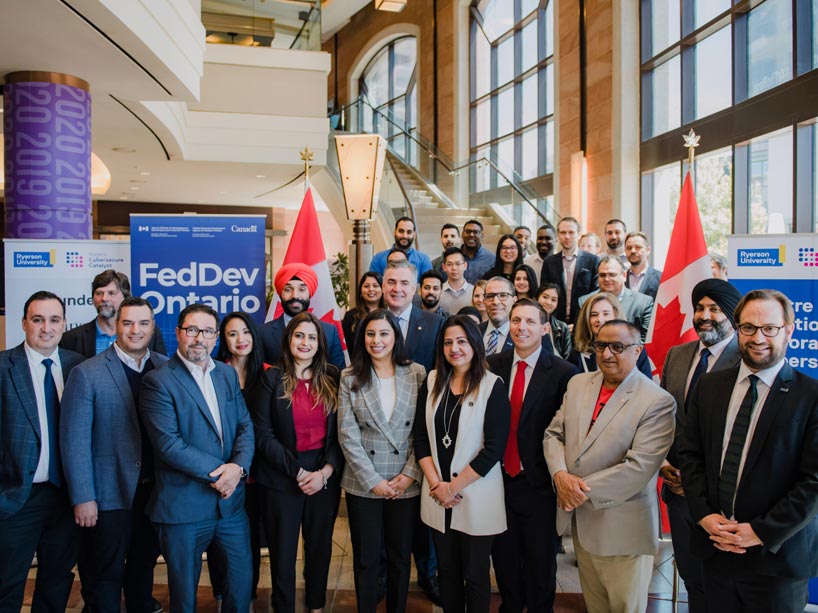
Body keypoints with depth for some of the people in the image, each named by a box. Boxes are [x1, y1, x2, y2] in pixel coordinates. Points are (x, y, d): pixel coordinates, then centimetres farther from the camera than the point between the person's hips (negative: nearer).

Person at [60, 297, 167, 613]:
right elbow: (74, 440, -10)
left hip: (154, 489, 4)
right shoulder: (86, 374, -9)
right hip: (109, 492, -3)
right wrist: (82, 498, -11)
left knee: (145, 563, 21)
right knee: (106, 574, 12)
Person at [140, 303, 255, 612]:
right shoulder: (158, 381, -12)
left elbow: (245, 425, 5)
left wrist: (238, 467, -14)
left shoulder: (228, 374, 7)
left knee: (242, 580, 15)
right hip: (184, 505, -5)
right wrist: (220, 470, -17)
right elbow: (169, 445, -19)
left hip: (231, 501, 5)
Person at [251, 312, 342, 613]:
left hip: (326, 478, 2)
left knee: (320, 548, 16)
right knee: (283, 552, 10)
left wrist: (325, 472, -11)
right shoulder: (271, 379, -4)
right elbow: (263, 435, -8)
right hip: (281, 480, -2)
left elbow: (340, 432, 1)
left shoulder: (332, 378, 2)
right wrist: (297, 472, -13)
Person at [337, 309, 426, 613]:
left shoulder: (417, 374, -1)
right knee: (366, 559, 11)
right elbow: (347, 435, -5)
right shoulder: (350, 378, -2)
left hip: (406, 484, 1)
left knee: (401, 557, 14)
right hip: (362, 485, 0)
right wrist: (373, 480, -10)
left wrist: (409, 475, -9)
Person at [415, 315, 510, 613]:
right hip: (438, 495, 4)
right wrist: (436, 484, -7)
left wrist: (454, 486, -12)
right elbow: (421, 437, 3)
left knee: (475, 575, 10)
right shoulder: (433, 382, 4)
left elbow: (494, 447, -14)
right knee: (446, 569, 16)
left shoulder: (492, 385, -9)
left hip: (475, 495, -4)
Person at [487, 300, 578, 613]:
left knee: (540, 561, 17)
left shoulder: (563, 372, -12)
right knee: (504, 558, 21)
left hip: (538, 483, -3)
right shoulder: (493, 365, -1)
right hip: (499, 479, 3)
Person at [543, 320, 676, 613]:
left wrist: (584, 492, -19)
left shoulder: (658, 402, -17)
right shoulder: (578, 383, 3)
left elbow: (639, 468, -23)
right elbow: (553, 434, 5)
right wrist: (560, 475, -14)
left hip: (622, 530, -5)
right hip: (580, 521, 6)